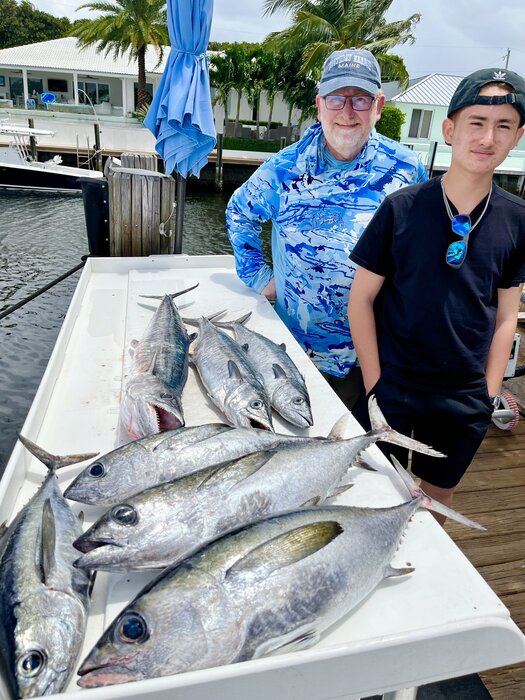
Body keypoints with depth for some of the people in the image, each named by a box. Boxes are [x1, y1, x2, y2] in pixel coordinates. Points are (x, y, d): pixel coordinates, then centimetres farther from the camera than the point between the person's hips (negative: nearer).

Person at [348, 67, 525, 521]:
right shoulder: (401, 208, -11)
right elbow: (362, 298, -7)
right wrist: (375, 382, -9)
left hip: (466, 400, 3)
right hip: (391, 388, -2)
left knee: (437, 498, 21)